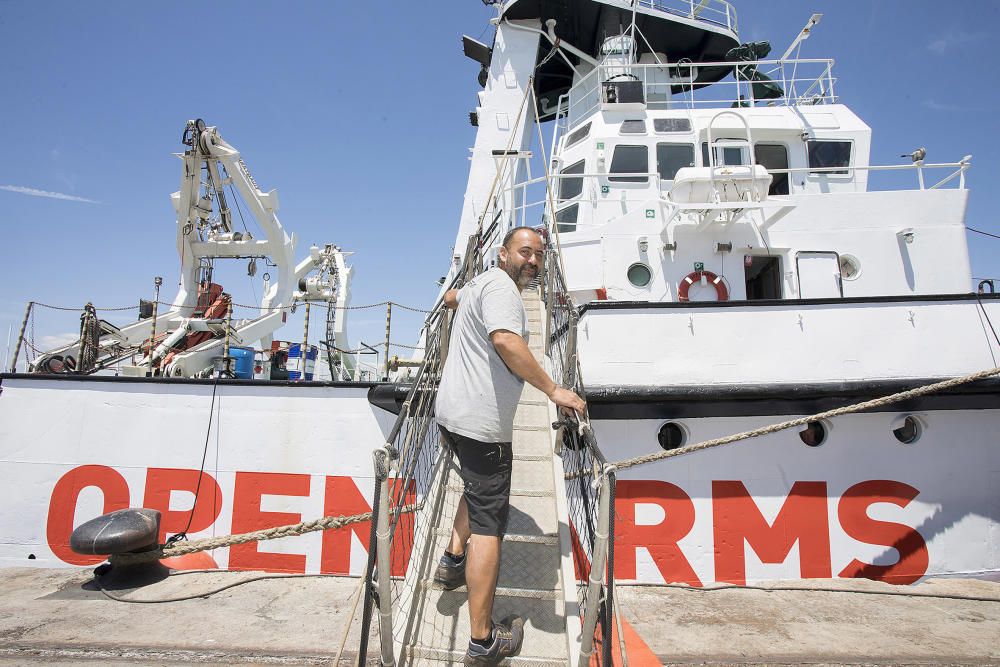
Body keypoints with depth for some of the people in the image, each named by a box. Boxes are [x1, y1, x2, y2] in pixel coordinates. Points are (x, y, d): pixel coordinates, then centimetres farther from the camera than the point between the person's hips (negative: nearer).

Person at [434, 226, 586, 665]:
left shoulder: (480, 283, 19)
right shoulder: (501, 286, -12)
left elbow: (451, 297, 43)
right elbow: (505, 340, -30)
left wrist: (457, 300, 67)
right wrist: (553, 390, -27)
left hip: (452, 413, 10)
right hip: (481, 423, -10)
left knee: (478, 486, 34)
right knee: (488, 524, -4)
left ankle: (453, 559, 39)